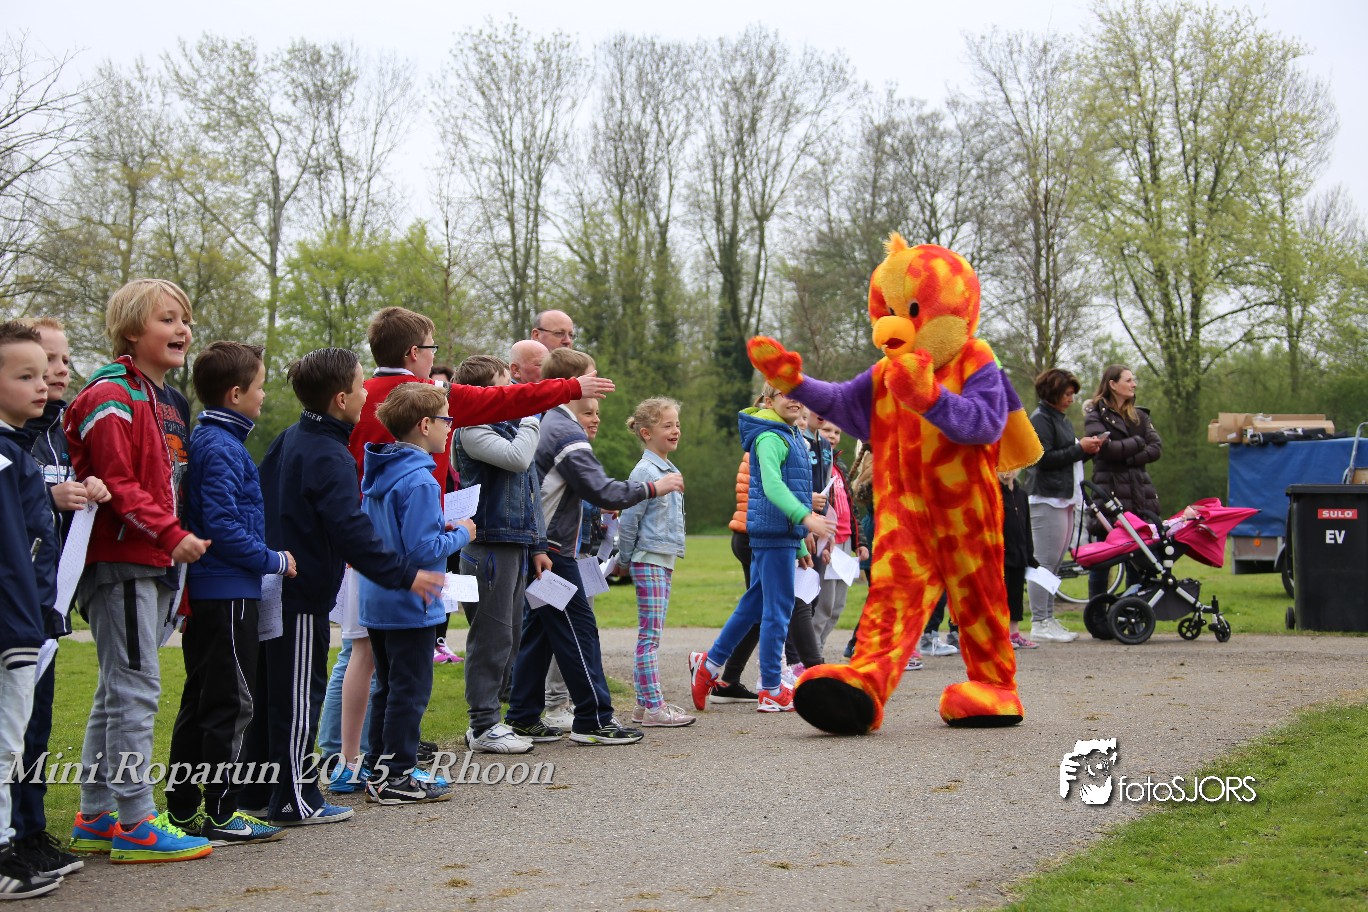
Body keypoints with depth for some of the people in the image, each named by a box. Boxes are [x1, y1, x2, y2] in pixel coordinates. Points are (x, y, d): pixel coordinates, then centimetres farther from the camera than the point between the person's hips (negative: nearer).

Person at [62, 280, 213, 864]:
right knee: (135, 688, -7)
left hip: (156, 564, 9)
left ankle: (96, 818, 21)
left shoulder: (169, 400, 18)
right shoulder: (112, 397, -11)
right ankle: (135, 823, -1)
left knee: (118, 690, 13)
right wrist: (172, 536, -21)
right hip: (120, 560, -9)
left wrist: (178, 557, 17)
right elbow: (116, 484, -18)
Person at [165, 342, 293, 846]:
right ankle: (220, 815, 0)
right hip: (228, 593, -10)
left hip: (205, 592, 10)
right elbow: (223, 528, -22)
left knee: (200, 700, 15)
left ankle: (182, 806, 22)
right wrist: (274, 561, -12)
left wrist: (267, 559, 15)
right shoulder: (221, 448, -16)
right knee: (232, 703, -4)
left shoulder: (206, 440, 14)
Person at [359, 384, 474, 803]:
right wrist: (460, 534, -8)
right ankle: (398, 777, 4)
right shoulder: (418, 481, -20)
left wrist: (440, 530, 13)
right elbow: (423, 549, -23)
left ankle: (379, 769, 22)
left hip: (377, 603, 9)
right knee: (410, 690, 0)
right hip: (411, 606, -9)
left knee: (388, 687, 17)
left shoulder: (377, 475, 9)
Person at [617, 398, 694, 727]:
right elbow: (629, 520, -13)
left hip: (665, 559, 9)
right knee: (650, 635, -8)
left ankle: (645, 703, 15)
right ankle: (652, 707, -7)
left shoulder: (669, 470, 15)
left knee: (650, 635, 10)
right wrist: (625, 559, -5)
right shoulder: (644, 472, -13)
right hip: (649, 561, -9)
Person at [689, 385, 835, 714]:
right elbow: (772, 484, -27)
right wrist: (804, 516, -40)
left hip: (782, 535, 10)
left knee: (754, 604, 14)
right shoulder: (770, 438, -12)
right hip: (774, 533, -10)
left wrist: (799, 544, 25)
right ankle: (772, 691, -1)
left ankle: (708, 664, 22)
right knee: (778, 609, -6)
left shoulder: (791, 437, 20)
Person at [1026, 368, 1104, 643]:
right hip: (1047, 499, -10)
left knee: (1055, 563, 10)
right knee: (1045, 563, -10)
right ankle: (1040, 623, -9)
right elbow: (1044, 458, -16)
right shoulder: (1040, 419, -7)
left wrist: (1089, 449, 8)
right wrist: (1080, 449, -13)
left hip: (1066, 498, 10)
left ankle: (1049, 619, 14)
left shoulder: (1062, 419, 23)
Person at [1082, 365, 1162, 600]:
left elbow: (1156, 449, 5)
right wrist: (1138, 442, -2)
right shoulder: (1095, 415, 2)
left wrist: (1127, 458, -9)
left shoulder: (1140, 416, 18)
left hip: (1139, 492, 5)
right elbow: (1108, 449, -14)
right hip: (1109, 491, -5)